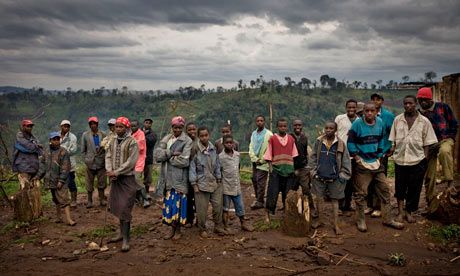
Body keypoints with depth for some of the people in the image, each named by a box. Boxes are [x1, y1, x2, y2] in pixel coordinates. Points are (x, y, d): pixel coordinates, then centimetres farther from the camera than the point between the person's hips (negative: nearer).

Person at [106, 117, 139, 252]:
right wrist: (110, 172, -9)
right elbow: (108, 157, 8)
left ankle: (126, 239, 0)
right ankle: (122, 232, 31)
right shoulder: (112, 141, 10)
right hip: (115, 179, 7)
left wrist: (116, 172, -16)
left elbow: (131, 162, -16)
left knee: (125, 208, -7)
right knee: (117, 207, 15)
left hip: (127, 178, -6)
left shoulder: (132, 142, -11)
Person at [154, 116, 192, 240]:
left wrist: (167, 157, -5)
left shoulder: (187, 141, -4)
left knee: (178, 202, -1)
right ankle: (171, 227, 20)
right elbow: (157, 154, -1)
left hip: (180, 178, -4)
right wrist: (171, 153, -15)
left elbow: (184, 161, -14)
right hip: (167, 177, 4)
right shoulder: (166, 139, 12)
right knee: (168, 202, 7)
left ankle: (178, 229, 14)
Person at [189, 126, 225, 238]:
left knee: (218, 205, 7)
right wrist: (194, 184, -8)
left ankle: (218, 226, 26)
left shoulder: (213, 149, 4)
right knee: (202, 209, 3)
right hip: (201, 184, -4)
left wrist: (219, 180, 11)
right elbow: (192, 168, -7)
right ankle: (202, 229, 22)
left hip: (214, 183, 4)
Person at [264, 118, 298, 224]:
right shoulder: (272, 139, -1)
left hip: (289, 170, 3)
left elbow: (294, 154, 12)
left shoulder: (291, 139, 8)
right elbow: (268, 155, 0)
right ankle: (267, 214, 7)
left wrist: (294, 168, 6)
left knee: (288, 193, 9)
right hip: (276, 169, -3)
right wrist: (270, 167, -8)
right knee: (272, 193, -4)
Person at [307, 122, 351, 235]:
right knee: (319, 198, 11)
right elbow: (313, 157, 8)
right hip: (319, 176, 2)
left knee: (335, 200, 8)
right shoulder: (318, 142, 0)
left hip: (334, 177, -2)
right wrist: (313, 171, 3)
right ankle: (320, 220, 28)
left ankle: (336, 225, 15)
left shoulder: (341, 144, -4)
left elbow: (346, 161, 2)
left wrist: (343, 175, -2)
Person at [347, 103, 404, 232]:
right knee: (361, 193, 0)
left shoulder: (380, 122, 4)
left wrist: (379, 155, 12)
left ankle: (387, 219, 21)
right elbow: (350, 142, -7)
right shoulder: (357, 124, -11)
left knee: (385, 189, 9)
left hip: (376, 163, 5)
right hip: (362, 164, -5)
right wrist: (357, 157, -10)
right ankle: (361, 220, 14)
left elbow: (381, 140, 17)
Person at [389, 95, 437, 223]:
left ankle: (409, 212, 20)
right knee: (400, 187, 6)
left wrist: (425, 159, -2)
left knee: (414, 188, 6)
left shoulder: (424, 121, 3)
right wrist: (392, 149, 2)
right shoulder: (397, 119, 7)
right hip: (400, 159, 1)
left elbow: (427, 142, 3)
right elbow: (393, 139, 12)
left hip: (417, 160, -1)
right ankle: (401, 211, 18)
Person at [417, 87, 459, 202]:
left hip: (445, 140, -3)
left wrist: (450, 138, -5)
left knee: (444, 151, -41)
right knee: (429, 175, 3)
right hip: (429, 145, 3)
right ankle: (430, 200, 17)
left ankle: (450, 181, -31)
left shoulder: (443, 107, 0)